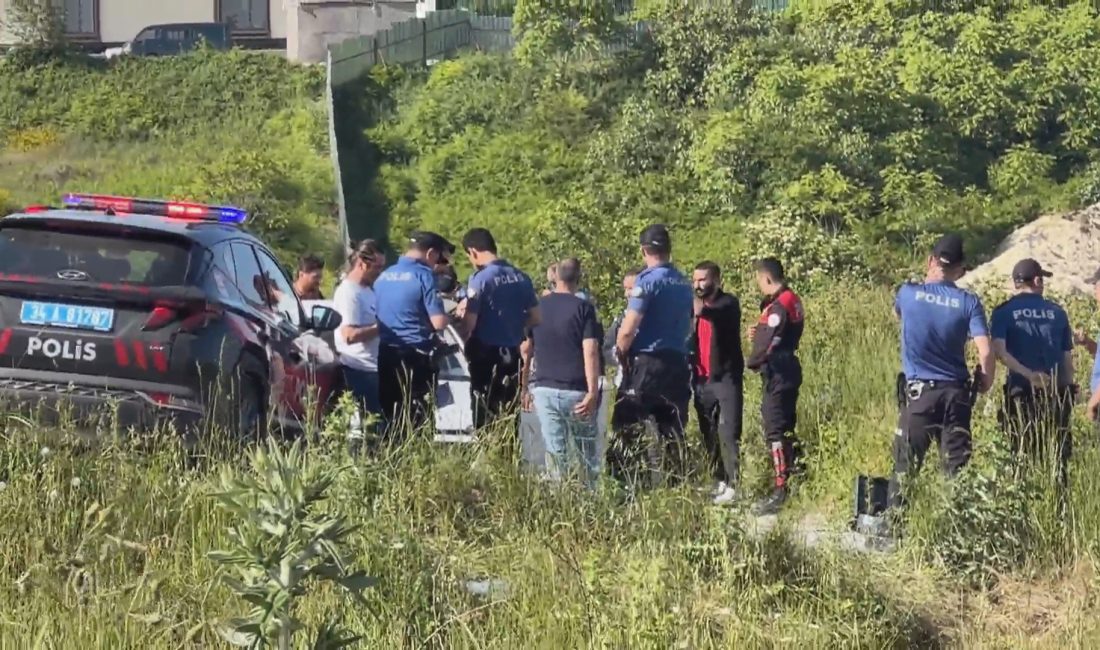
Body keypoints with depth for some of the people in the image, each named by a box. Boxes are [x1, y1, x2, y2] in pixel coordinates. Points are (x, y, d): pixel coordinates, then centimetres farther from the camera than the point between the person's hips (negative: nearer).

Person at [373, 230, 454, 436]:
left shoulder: (383, 276, 11)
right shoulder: (424, 276, -9)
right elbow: (439, 323, -14)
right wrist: (449, 315, 6)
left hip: (385, 355, 6)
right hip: (416, 355, -6)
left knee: (391, 417, 11)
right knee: (419, 416, -3)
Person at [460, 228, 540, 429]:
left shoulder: (480, 279, -14)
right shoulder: (520, 277, 4)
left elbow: (469, 323, -15)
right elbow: (535, 317, 9)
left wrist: (461, 344, 4)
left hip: (486, 354, -6)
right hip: (513, 354, 6)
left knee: (483, 413, -1)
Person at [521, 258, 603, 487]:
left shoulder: (537, 307, 5)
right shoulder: (583, 308, -5)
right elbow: (590, 352, -13)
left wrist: (524, 387, 15)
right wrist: (593, 392, -15)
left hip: (545, 390, 2)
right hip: (576, 391, -2)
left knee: (555, 453, 5)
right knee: (588, 453, 10)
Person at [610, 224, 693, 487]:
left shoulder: (647, 280, -10)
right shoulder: (684, 284, 11)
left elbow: (628, 330, -14)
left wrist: (621, 356, 0)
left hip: (646, 366, -7)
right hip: (677, 365, 7)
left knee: (627, 431, -4)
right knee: (672, 433, 9)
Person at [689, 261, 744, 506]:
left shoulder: (728, 303, -3)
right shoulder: (694, 307, 15)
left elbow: (713, 314, -26)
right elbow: (691, 341, 13)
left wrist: (701, 310, -46)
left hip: (726, 378, -6)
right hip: (702, 380, 6)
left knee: (728, 433, -11)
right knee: (709, 435, 7)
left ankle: (732, 485, -12)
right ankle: (719, 482, 13)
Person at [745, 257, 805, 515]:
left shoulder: (778, 305, -17)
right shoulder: (793, 300, 14)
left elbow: (768, 343, -21)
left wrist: (752, 361, -4)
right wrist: (758, 331, 0)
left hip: (778, 372, -10)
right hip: (790, 370, 10)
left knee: (774, 430, -10)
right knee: (786, 428, 18)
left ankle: (781, 491, -11)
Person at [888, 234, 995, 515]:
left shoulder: (908, 293, -1)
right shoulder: (969, 302, -2)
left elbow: (896, 312, 24)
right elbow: (986, 351, -10)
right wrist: (985, 383, 7)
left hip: (919, 391, -1)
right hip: (956, 393, 1)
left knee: (905, 465, 4)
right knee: (957, 466, 4)